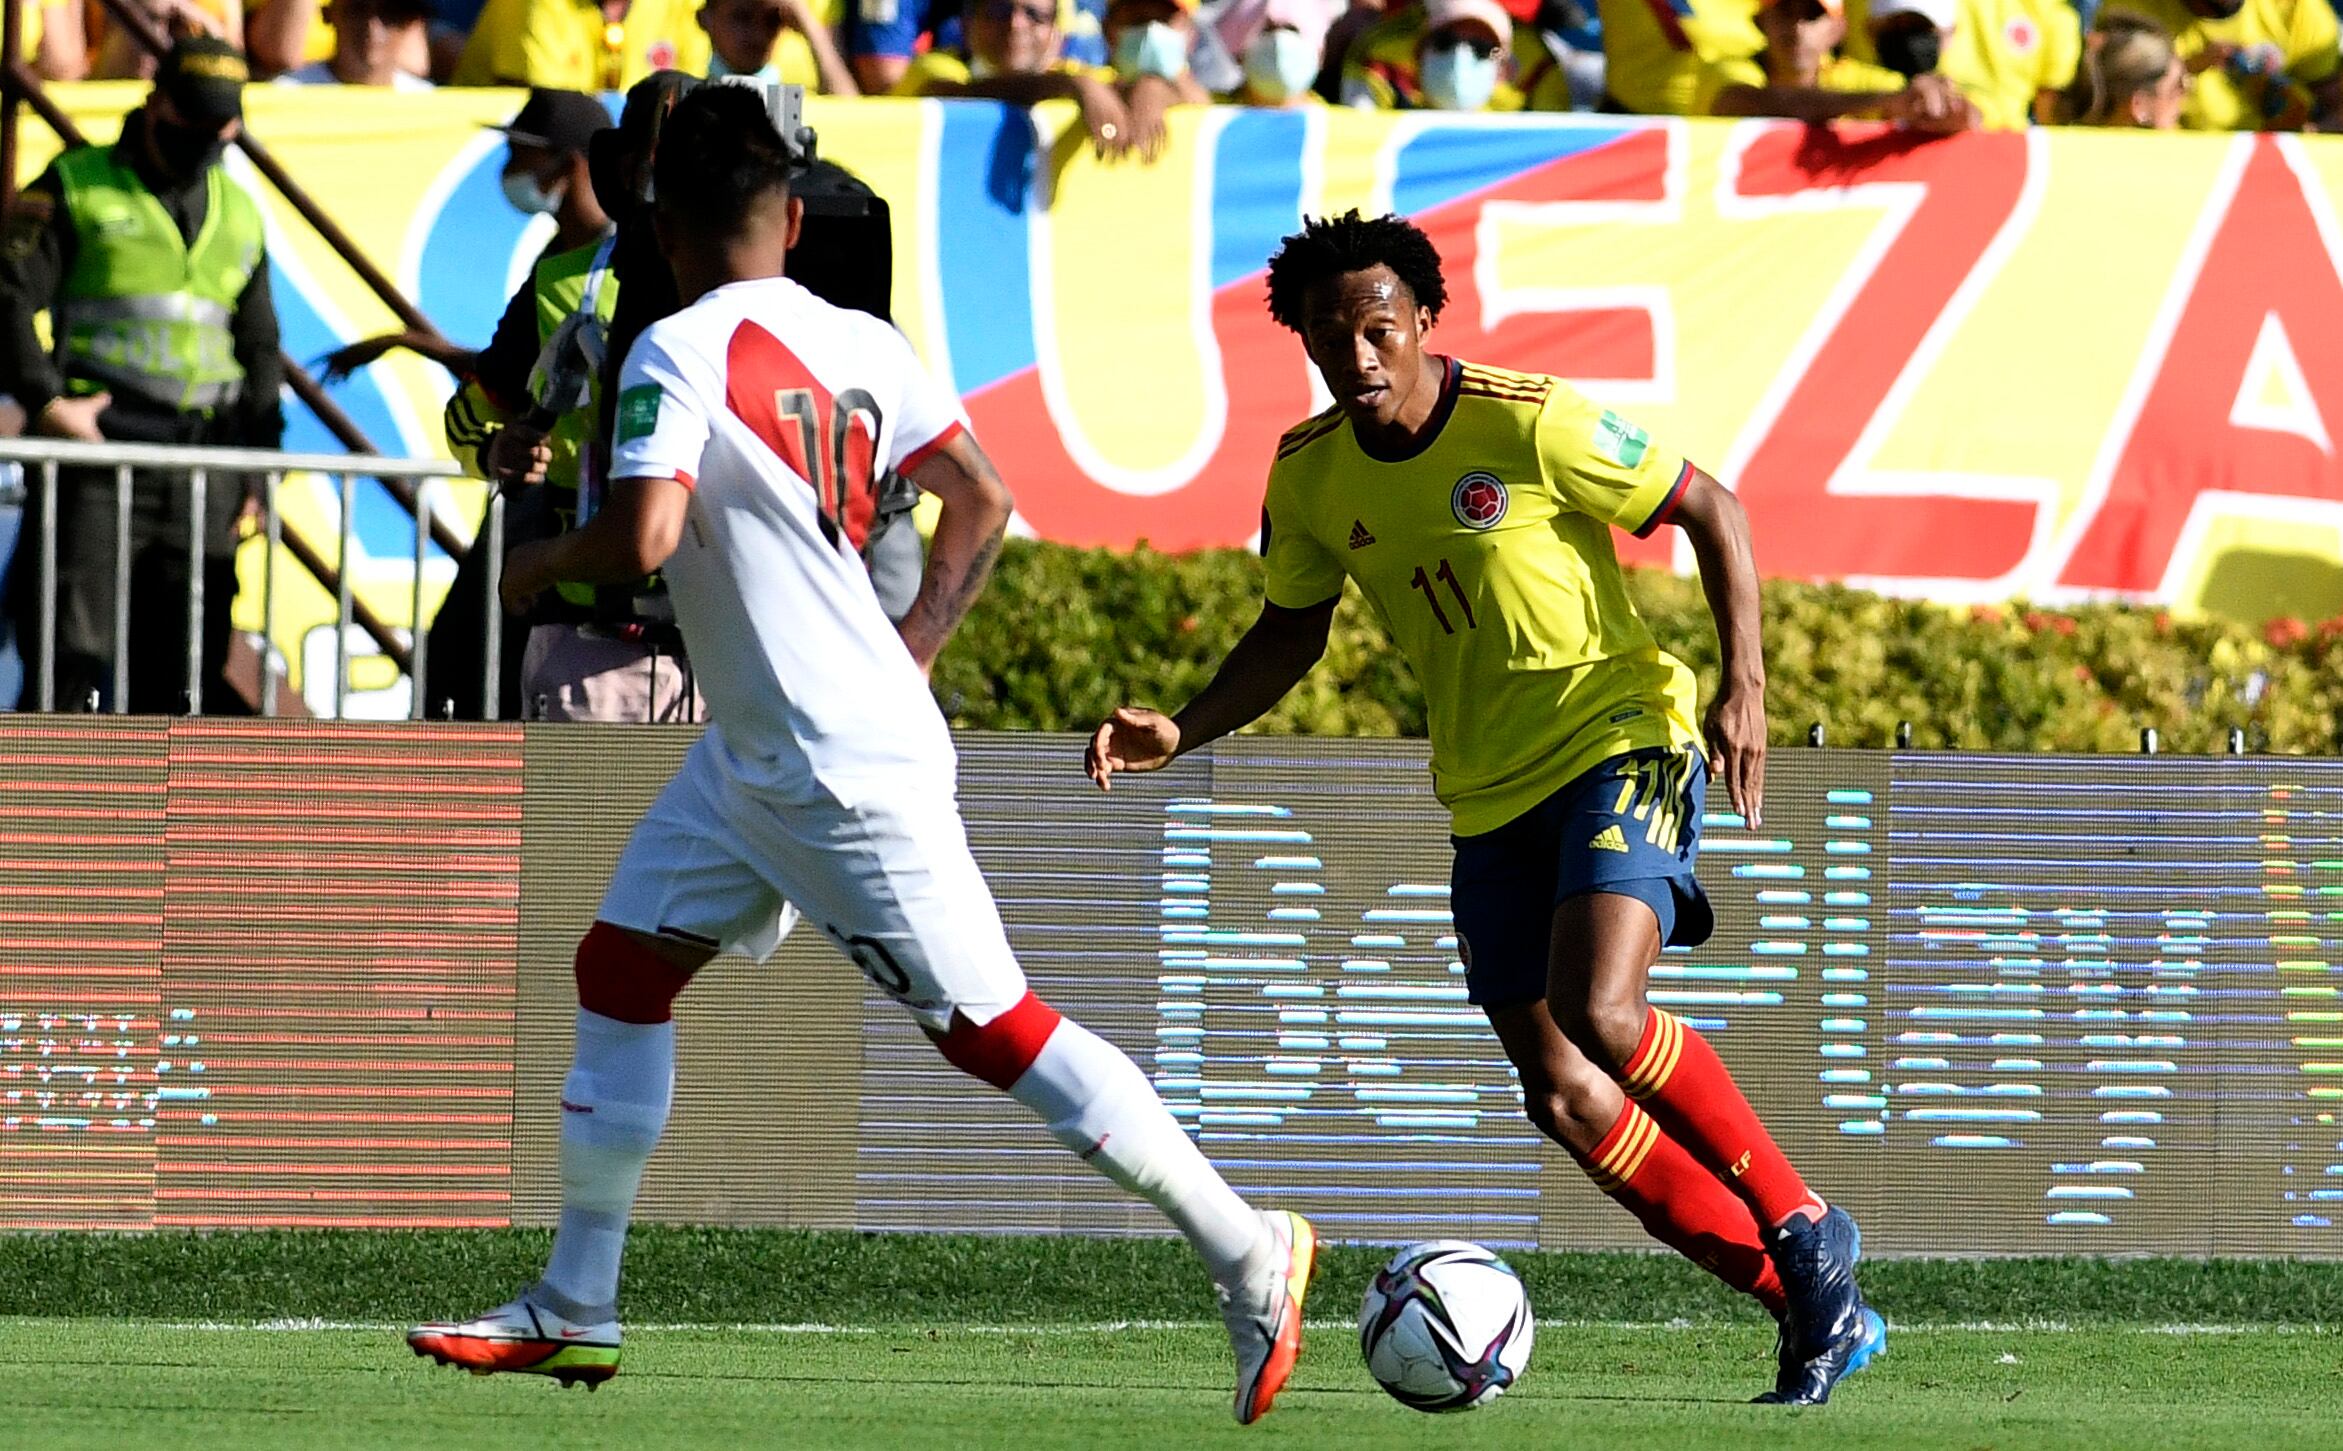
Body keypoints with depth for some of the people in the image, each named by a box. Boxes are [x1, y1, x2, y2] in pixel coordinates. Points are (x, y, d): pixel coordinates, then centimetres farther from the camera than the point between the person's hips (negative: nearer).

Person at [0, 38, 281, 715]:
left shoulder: (239, 215, 18)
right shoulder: (75, 189, 2)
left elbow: (259, 346, 23)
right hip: (95, 453, -5)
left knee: (187, 661, 3)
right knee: (73, 651, -10)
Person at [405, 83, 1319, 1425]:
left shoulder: (682, 353, -18)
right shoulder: (860, 345, 5)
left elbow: (643, 540, -29)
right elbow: (984, 502, 8)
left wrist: (540, 564, -9)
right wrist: (913, 652, 16)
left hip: (846, 773, -9)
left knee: (992, 1028, -5)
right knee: (621, 968, 14)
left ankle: (1248, 1254, -1)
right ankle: (575, 1308, 18)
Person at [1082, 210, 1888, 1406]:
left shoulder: (1528, 423, -17)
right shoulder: (1310, 475, -1)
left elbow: (1709, 511, -8)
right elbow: (1291, 633, 15)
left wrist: (1744, 684, -18)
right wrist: (1180, 734, 0)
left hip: (1619, 741, -6)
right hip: (1491, 799, 6)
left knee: (1597, 1013, -28)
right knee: (1564, 1098, -3)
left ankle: (1801, 1229, -9)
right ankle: (1806, 1306, 7)